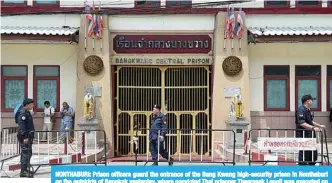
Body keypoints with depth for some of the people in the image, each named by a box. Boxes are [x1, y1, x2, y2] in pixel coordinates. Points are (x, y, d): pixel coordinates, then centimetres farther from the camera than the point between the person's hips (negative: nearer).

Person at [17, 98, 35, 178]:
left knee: (28, 153, 16)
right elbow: (21, 125, -23)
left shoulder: (27, 112, 15)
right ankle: (23, 172, -3)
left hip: (28, 136, 11)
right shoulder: (23, 113, -17)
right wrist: (25, 137, -25)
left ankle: (25, 169, 25)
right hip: (25, 136, -11)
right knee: (25, 153, -8)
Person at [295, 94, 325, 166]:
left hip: (309, 135, 10)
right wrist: (313, 128, -30)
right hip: (303, 135, -10)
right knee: (304, 154, -5)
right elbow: (302, 123, -26)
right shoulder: (301, 110, -17)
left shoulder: (308, 110, 16)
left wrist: (319, 126, 24)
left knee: (313, 153, 16)